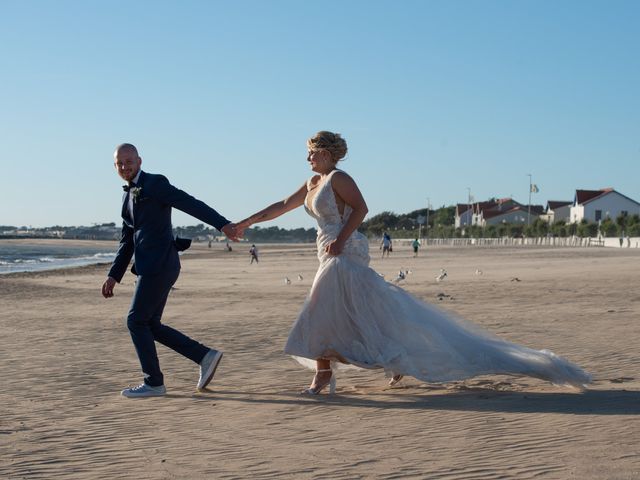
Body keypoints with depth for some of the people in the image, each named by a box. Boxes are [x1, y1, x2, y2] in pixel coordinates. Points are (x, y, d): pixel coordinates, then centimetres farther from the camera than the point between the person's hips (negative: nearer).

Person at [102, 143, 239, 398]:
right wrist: (113, 276, 16)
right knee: (150, 325, 9)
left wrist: (223, 224, -31)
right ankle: (205, 356, 10)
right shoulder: (129, 196, 20)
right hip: (151, 266, 9)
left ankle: (153, 382, 5)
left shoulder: (155, 183, -6)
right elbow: (127, 241, 22)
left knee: (137, 321, -4)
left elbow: (192, 204, -18)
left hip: (159, 264, -9)